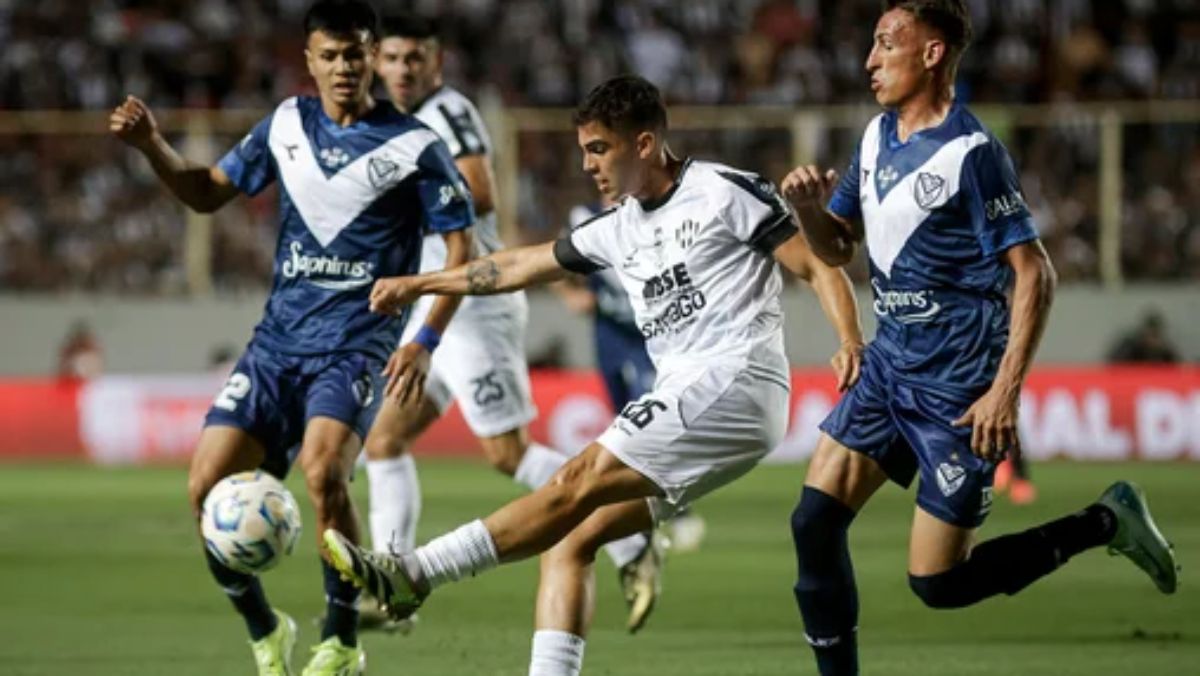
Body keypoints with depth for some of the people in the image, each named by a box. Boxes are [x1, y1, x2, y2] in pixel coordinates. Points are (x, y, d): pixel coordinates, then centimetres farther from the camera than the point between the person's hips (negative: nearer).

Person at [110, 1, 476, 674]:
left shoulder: (415, 146, -3)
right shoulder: (287, 125, 10)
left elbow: (461, 249, -2)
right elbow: (208, 191, 20)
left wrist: (425, 341, -13)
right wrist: (151, 145, 2)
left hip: (356, 345, -5)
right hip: (278, 339, 5)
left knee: (323, 471, -30)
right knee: (208, 486, -7)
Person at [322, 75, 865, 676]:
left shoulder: (726, 194, -2)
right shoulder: (620, 229, 20)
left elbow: (820, 268, -3)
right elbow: (523, 265, 30)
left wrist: (851, 342, -20)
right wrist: (419, 285, 35)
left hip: (733, 383, -9)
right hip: (687, 398, 9)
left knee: (580, 481, -18)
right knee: (570, 542, -1)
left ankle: (412, 575, -23)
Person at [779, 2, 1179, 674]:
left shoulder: (971, 153, -17)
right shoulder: (879, 136, 8)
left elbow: (1035, 275, -18)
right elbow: (837, 247, 18)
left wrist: (1005, 392, -23)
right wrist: (810, 205, -4)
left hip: (957, 389, -8)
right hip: (890, 362, 8)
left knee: (938, 582, -4)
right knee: (815, 521, -4)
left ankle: (1103, 524, 13)